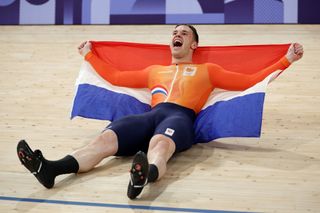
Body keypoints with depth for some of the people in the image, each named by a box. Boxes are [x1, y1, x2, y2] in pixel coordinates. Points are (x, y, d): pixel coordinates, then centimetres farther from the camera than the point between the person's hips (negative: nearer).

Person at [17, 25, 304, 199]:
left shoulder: (206, 70, 27)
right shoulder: (154, 70, 37)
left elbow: (249, 81, 22)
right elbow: (115, 77, 41)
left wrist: (286, 60, 19)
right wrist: (89, 55, 50)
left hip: (182, 117, -3)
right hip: (152, 114, 3)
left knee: (160, 142, -41)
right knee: (106, 138, -27)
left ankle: (147, 174, -73)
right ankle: (51, 169, -48)